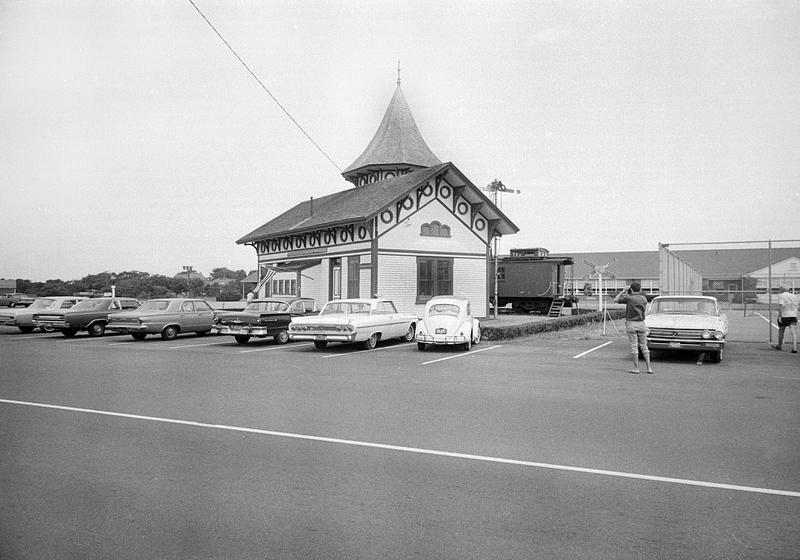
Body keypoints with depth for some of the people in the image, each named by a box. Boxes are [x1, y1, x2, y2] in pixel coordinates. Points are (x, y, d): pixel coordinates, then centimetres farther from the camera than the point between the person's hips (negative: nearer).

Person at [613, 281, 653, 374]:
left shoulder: (629, 298, -10)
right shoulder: (644, 299, 4)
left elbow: (615, 300, 1)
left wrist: (622, 291, 13)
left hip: (631, 324, -4)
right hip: (641, 324, 4)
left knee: (634, 346, -1)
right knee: (644, 346, 9)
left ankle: (636, 368, 1)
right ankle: (649, 368, 6)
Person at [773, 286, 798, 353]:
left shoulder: (781, 296, -6)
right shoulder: (793, 296, 13)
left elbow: (781, 306, -17)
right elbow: (795, 306, 18)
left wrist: (779, 316, -17)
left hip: (784, 316, -4)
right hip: (793, 316, 4)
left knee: (781, 331, 12)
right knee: (793, 333, -3)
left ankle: (779, 346, 27)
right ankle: (794, 348, -12)